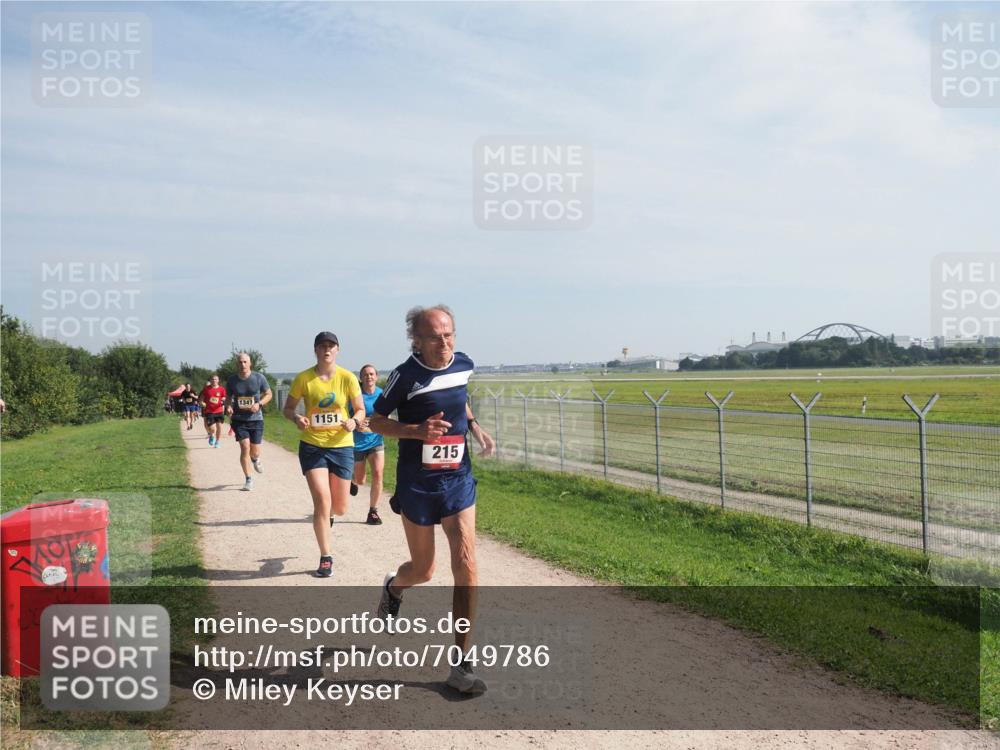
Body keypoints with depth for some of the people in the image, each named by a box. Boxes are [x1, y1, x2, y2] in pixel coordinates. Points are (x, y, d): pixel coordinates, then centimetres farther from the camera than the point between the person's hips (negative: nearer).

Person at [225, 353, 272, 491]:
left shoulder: (259, 378, -5)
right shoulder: (231, 380, 0)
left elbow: (269, 394, 4)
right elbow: (228, 398, 12)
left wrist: (259, 404, -14)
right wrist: (228, 407, -10)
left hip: (256, 419, 0)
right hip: (239, 419, 0)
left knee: (255, 452, 1)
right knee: (245, 447, -12)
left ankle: (255, 459, 41)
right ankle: (248, 479, 2)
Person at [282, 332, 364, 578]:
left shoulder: (348, 378, -5)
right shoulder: (303, 378, -5)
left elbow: (360, 410, 1)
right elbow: (287, 408, 4)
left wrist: (354, 422, -22)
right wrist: (296, 418, -19)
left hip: (342, 446, 1)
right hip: (312, 446, -1)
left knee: (339, 509, 7)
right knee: (322, 502, -10)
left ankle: (327, 513, 48)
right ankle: (326, 558, 8)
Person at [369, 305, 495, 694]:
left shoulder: (464, 365, 0)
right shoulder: (405, 375, -14)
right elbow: (376, 420, -5)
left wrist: (475, 427, 3)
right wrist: (418, 430, -22)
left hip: (459, 478, 3)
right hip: (417, 484, -3)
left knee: (465, 564, -8)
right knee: (423, 569, 10)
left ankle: (462, 664, 2)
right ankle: (393, 587, 50)